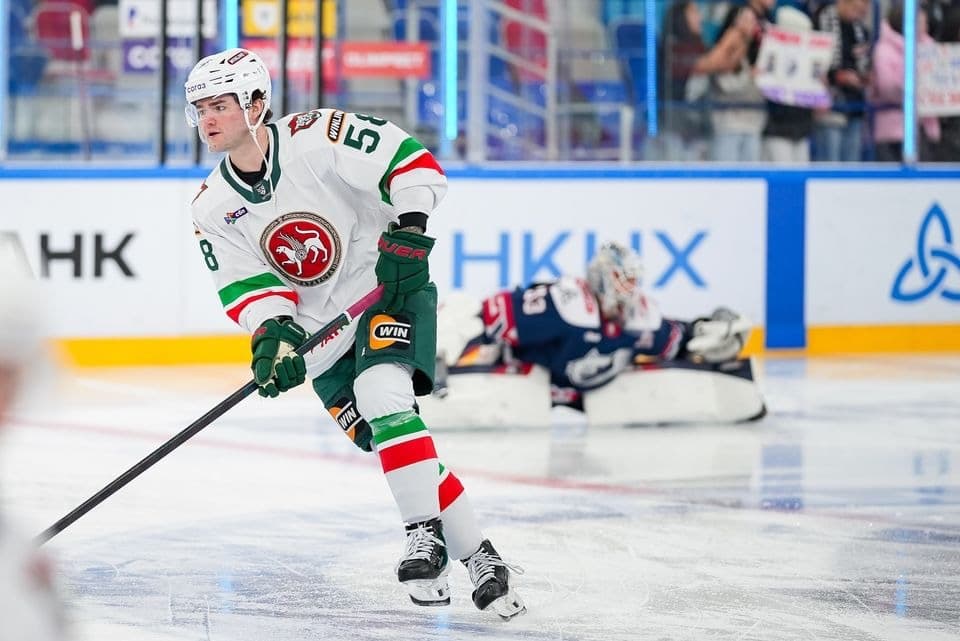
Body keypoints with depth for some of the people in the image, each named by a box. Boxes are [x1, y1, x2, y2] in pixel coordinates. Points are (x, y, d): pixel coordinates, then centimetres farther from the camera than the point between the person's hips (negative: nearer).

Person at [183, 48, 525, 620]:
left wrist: (409, 231, -27)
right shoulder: (213, 207, 0)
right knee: (388, 442, -6)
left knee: (381, 397, -28)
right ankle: (474, 555, -2)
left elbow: (411, 162, -17)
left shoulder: (316, 138, -17)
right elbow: (246, 285, -2)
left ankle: (427, 534, -20)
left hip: (390, 289, -5)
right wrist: (273, 333, -21)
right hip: (321, 328, 5)